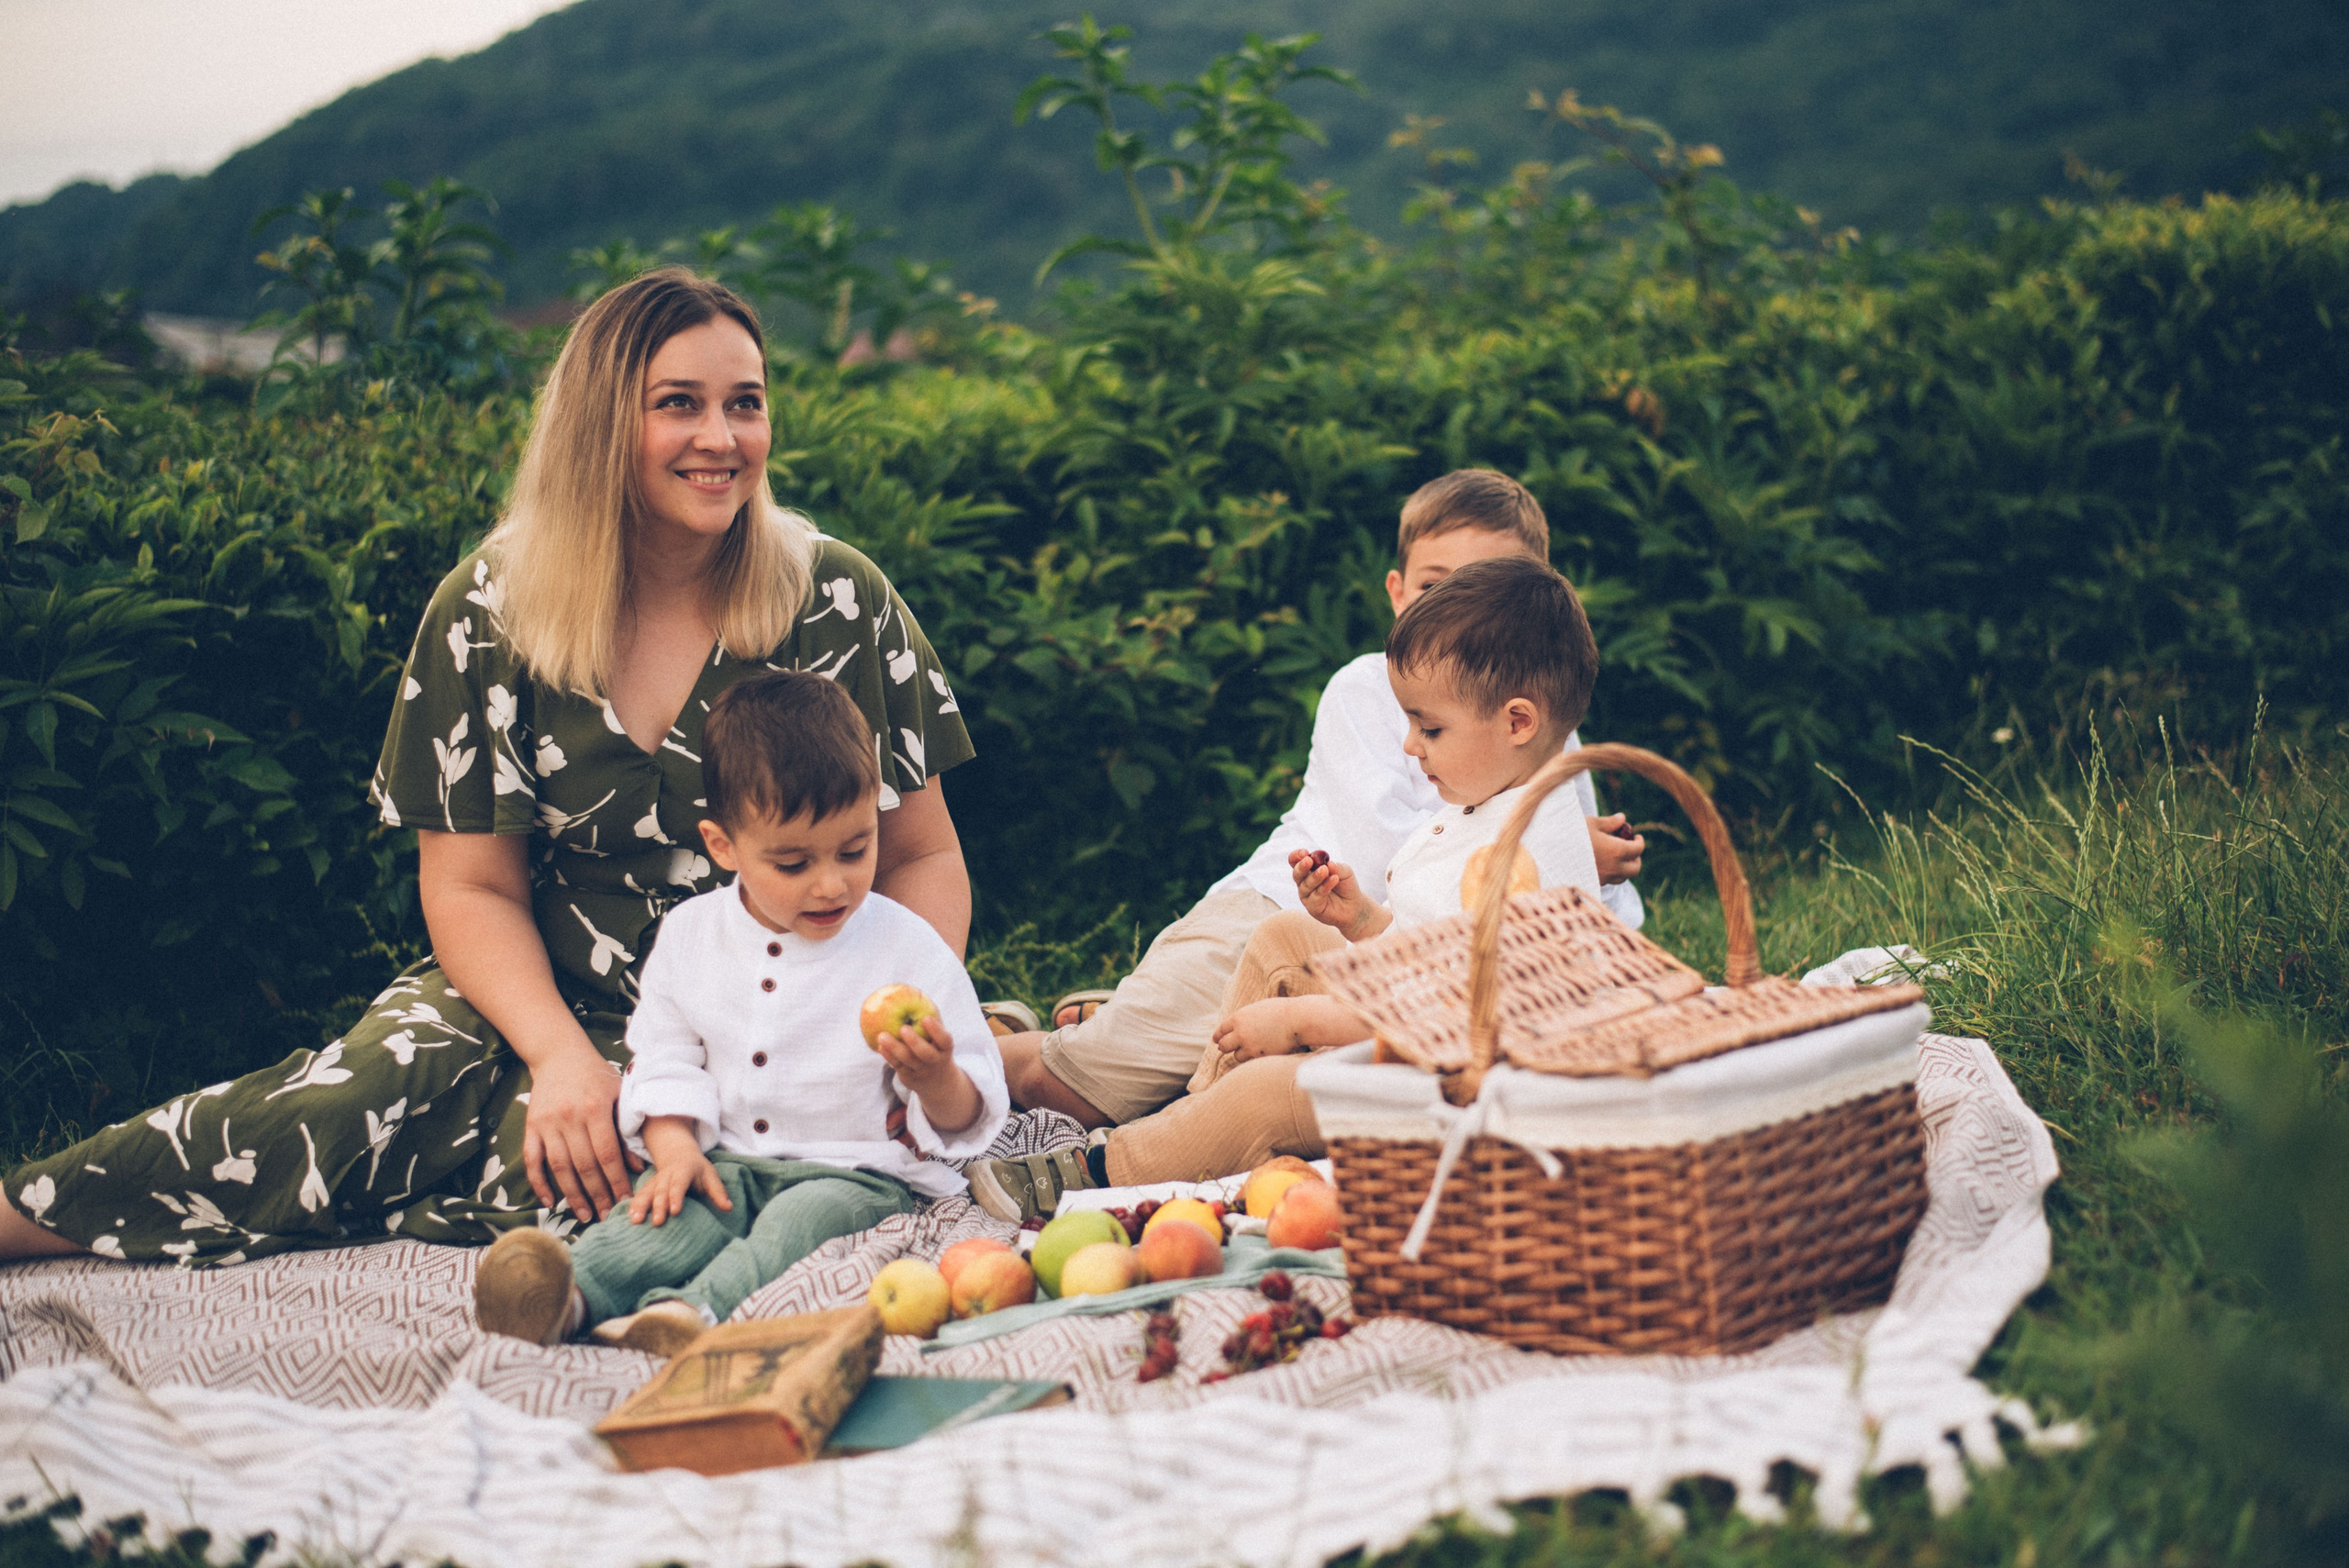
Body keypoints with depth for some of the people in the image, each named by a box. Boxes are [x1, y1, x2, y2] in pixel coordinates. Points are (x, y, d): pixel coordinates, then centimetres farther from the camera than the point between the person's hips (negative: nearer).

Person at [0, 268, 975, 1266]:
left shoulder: (837, 601, -4)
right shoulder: (492, 610, -3)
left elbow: (921, 859, 1)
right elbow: (472, 885, -1)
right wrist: (562, 1054, -19)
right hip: (548, 993, 1)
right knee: (364, 1094, -30)